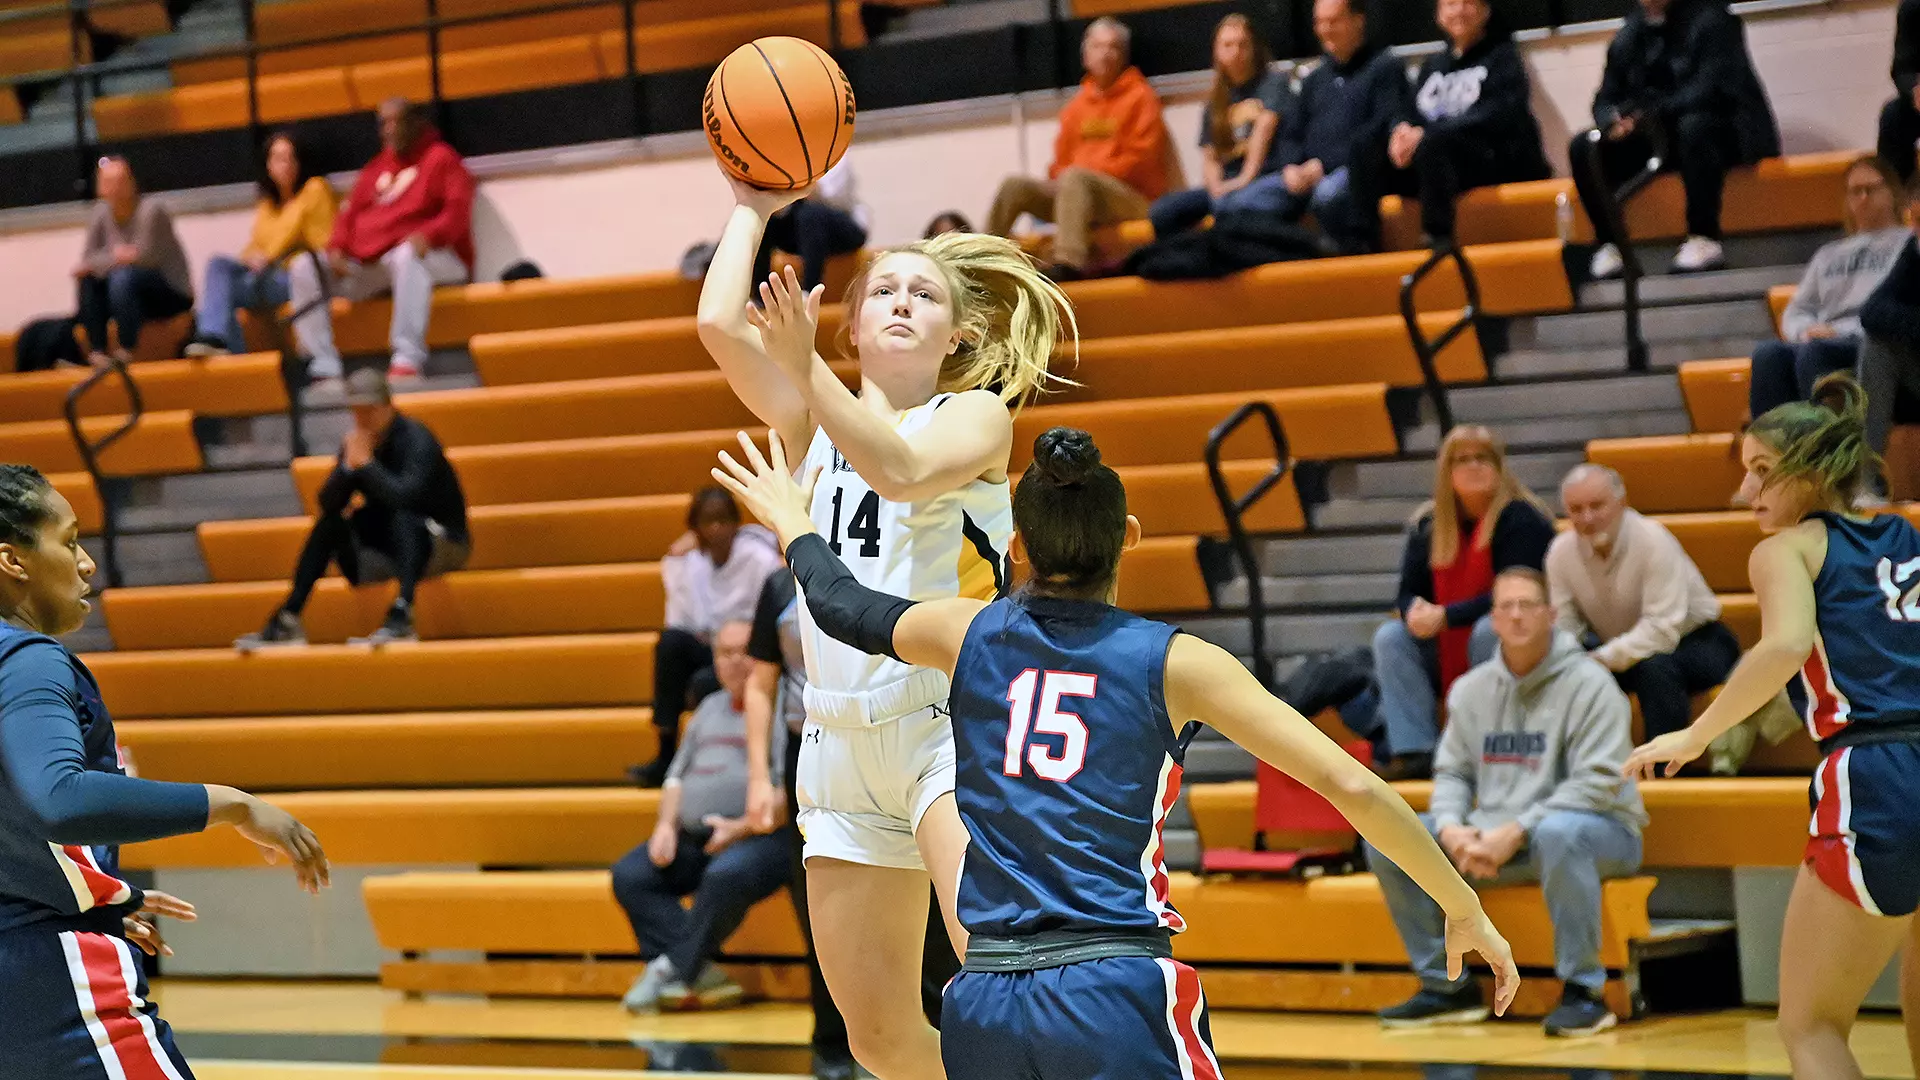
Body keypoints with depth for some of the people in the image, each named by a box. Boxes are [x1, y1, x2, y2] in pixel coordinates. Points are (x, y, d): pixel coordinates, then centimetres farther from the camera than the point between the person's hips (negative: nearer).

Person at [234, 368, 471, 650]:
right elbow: (328, 504, -7)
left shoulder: (416, 441, -18)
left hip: (442, 544, -6)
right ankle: (287, 620, -16)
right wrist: (348, 465, -22)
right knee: (329, 524, -12)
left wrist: (366, 463, -28)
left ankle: (402, 616, -54)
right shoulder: (355, 443, -1)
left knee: (402, 517, -36)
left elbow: (405, 496, -35)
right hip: (389, 547, 6)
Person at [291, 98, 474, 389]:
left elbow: (457, 212, -8)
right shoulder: (375, 168, 23)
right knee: (304, 269, -12)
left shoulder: (440, 158, 6)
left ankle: (408, 360, -49)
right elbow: (350, 214, 18)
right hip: (367, 262, 6)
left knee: (406, 255, -41)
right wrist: (337, 248, -3)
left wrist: (429, 235, -28)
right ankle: (326, 370, -22)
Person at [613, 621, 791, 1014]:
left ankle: (674, 970, -23)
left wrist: (742, 828, -19)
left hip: (759, 838, -7)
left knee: (726, 875, -38)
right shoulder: (711, 708, 23)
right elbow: (677, 775, 25)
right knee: (629, 875, -15)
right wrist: (666, 824, 6)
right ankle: (702, 975, -24)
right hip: (692, 840, 7)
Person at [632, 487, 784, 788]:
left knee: (704, 683, -34)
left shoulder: (760, 559, -11)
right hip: (714, 651, 5)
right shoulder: (692, 561, 2)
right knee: (671, 641, -26)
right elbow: (681, 623, -3)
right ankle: (666, 757, -25)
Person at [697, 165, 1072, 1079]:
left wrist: (805, 370, -30)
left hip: (952, 720, -5)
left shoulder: (977, 414, 1)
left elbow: (902, 470, -21)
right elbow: (719, 326, -2)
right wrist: (753, 210, 8)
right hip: (843, 736, 5)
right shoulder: (815, 421, 13)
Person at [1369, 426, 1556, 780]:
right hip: (1444, 656, 6)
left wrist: (1446, 617, -25)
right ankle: (1414, 751, -21)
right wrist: (1415, 612, -21)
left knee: (1489, 630, -35)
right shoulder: (1428, 525, 5)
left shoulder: (1521, 518, -12)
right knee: (1390, 637, -14)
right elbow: (1408, 592, 6)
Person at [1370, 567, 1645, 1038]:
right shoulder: (1471, 689, 8)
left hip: (1600, 831, -6)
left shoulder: (1588, 683, -11)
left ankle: (1583, 991, -28)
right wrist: (1451, 829, -14)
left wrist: (1515, 832, -25)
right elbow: (1453, 772, 10)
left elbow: (1597, 782, -18)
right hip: (1493, 836, 6)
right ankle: (1446, 984, 2)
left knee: (1560, 833, -42)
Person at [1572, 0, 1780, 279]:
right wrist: (1614, 121, -19)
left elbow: (1710, 88, -22)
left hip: (1724, 132, -6)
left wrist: (1650, 115, -31)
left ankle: (1704, 240, -35)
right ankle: (1609, 244, -16)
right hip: (1660, 140, 6)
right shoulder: (1628, 37, 7)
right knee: (1584, 147, -13)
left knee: (1693, 126, -40)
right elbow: (1605, 102, 6)